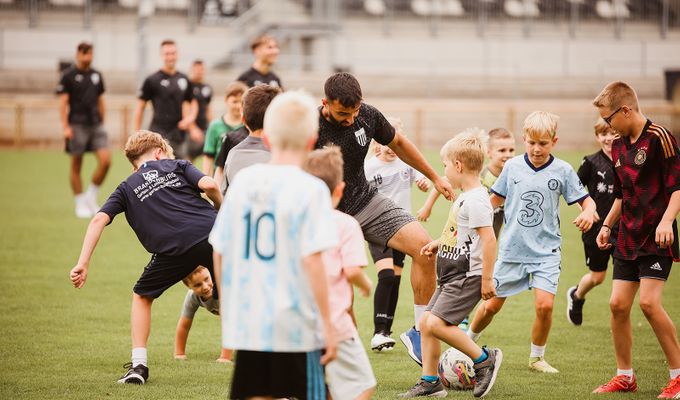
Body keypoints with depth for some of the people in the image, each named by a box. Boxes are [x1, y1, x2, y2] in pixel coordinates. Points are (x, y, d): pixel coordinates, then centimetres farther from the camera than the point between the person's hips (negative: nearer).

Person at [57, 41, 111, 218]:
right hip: (77, 125, -4)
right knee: (76, 166, 2)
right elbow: (63, 102, -6)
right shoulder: (68, 76, -3)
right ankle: (80, 204, 12)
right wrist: (65, 127, -13)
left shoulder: (96, 75, 12)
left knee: (105, 160, -10)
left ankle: (91, 197, 7)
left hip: (96, 124, 4)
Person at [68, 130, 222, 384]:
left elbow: (99, 220, 8)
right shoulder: (177, 166, 21)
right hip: (211, 232, 0)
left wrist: (83, 263, 6)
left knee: (142, 296, 24)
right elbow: (209, 185, 2)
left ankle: (138, 365, 13)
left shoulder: (128, 187, 22)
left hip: (174, 249, 0)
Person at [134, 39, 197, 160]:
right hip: (159, 135, -6)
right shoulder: (152, 80, -4)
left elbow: (192, 102, 22)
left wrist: (190, 118, 1)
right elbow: (140, 107, -2)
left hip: (179, 135, 6)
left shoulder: (184, 80, 10)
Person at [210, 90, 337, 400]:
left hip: (246, 324, 5)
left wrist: (226, 305, 23)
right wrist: (327, 324, -10)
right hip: (296, 327, -5)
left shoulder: (242, 181, 5)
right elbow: (312, 260, -16)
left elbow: (219, 253, 10)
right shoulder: (310, 189, -10)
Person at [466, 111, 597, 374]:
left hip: (546, 251, -1)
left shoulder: (562, 171, -4)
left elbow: (586, 200, 0)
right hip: (512, 250, 1)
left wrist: (588, 212, -21)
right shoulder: (513, 167, 0)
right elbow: (496, 199, 13)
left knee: (544, 304, -17)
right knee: (492, 305, 7)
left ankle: (537, 357, 5)